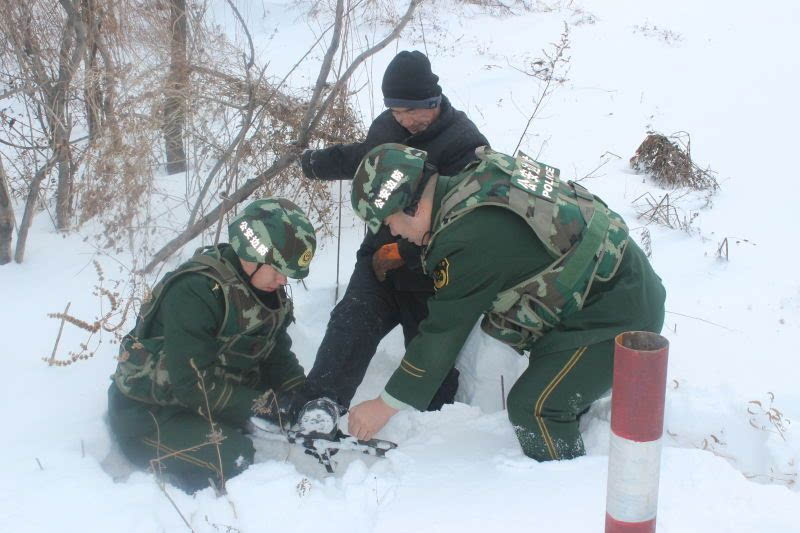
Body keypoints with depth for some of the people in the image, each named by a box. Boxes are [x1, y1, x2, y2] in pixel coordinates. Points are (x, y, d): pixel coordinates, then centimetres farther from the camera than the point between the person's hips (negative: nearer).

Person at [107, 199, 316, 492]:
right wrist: (267, 405, -25)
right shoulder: (194, 290, -27)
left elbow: (277, 358, 7)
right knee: (230, 460, -30)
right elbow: (193, 381, -29)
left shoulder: (271, 292, 1)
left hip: (216, 405, 8)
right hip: (150, 412, -8)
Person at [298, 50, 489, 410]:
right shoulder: (387, 125, 1)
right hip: (379, 257, 5)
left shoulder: (465, 144, -20)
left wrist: (404, 253, -26)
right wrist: (315, 162, 34)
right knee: (349, 327, -10)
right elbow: (362, 157, 25)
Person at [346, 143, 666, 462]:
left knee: (534, 409, -9)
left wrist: (386, 405, -6)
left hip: (614, 314, -10)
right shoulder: (479, 177, 1)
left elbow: (443, 333, -16)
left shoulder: (470, 238, -25)